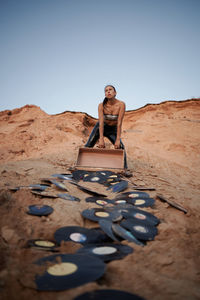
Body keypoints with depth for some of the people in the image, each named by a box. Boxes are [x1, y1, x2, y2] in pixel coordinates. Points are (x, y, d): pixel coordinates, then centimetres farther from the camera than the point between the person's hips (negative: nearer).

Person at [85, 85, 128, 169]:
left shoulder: (121, 104, -24)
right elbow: (101, 122, -28)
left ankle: (124, 168, -3)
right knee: (88, 145, -8)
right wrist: (101, 139, -37)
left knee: (120, 146, -17)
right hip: (100, 127, 0)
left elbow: (119, 123, -27)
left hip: (113, 130, 0)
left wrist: (118, 139, -31)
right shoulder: (102, 105, -21)